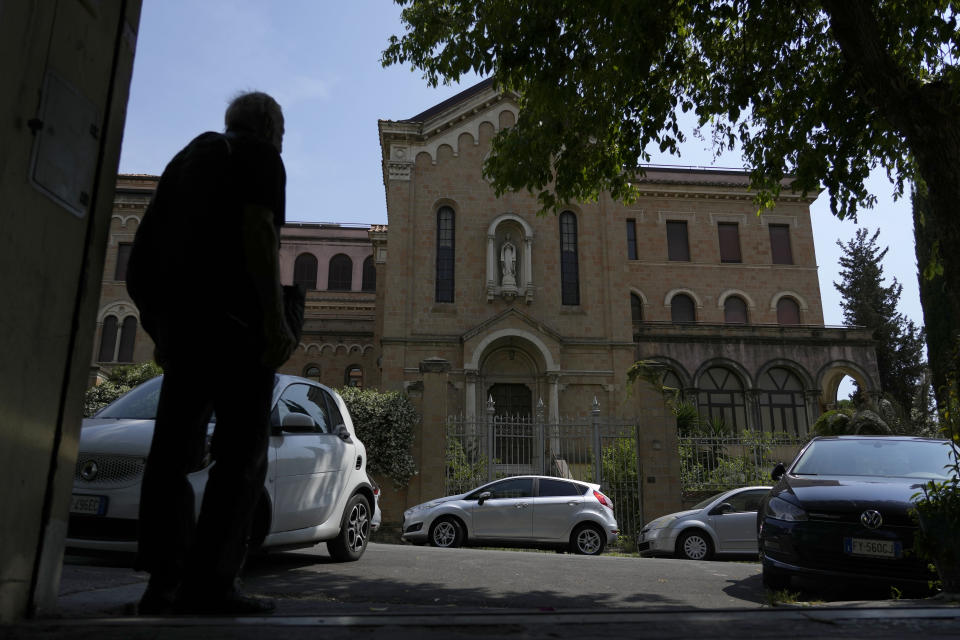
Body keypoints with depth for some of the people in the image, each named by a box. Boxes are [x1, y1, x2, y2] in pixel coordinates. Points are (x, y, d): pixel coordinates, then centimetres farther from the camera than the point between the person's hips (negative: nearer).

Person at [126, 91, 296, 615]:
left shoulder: (189, 157, 27)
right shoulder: (260, 159, 5)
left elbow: (146, 250, 24)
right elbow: (258, 230, -13)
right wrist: (275, 318, -17)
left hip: (176, 314, 8)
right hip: (231, 316, -8)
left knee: (175, 449, 7)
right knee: (242, 453, -6)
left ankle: (164, 584, 7)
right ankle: (209, 584, -10)